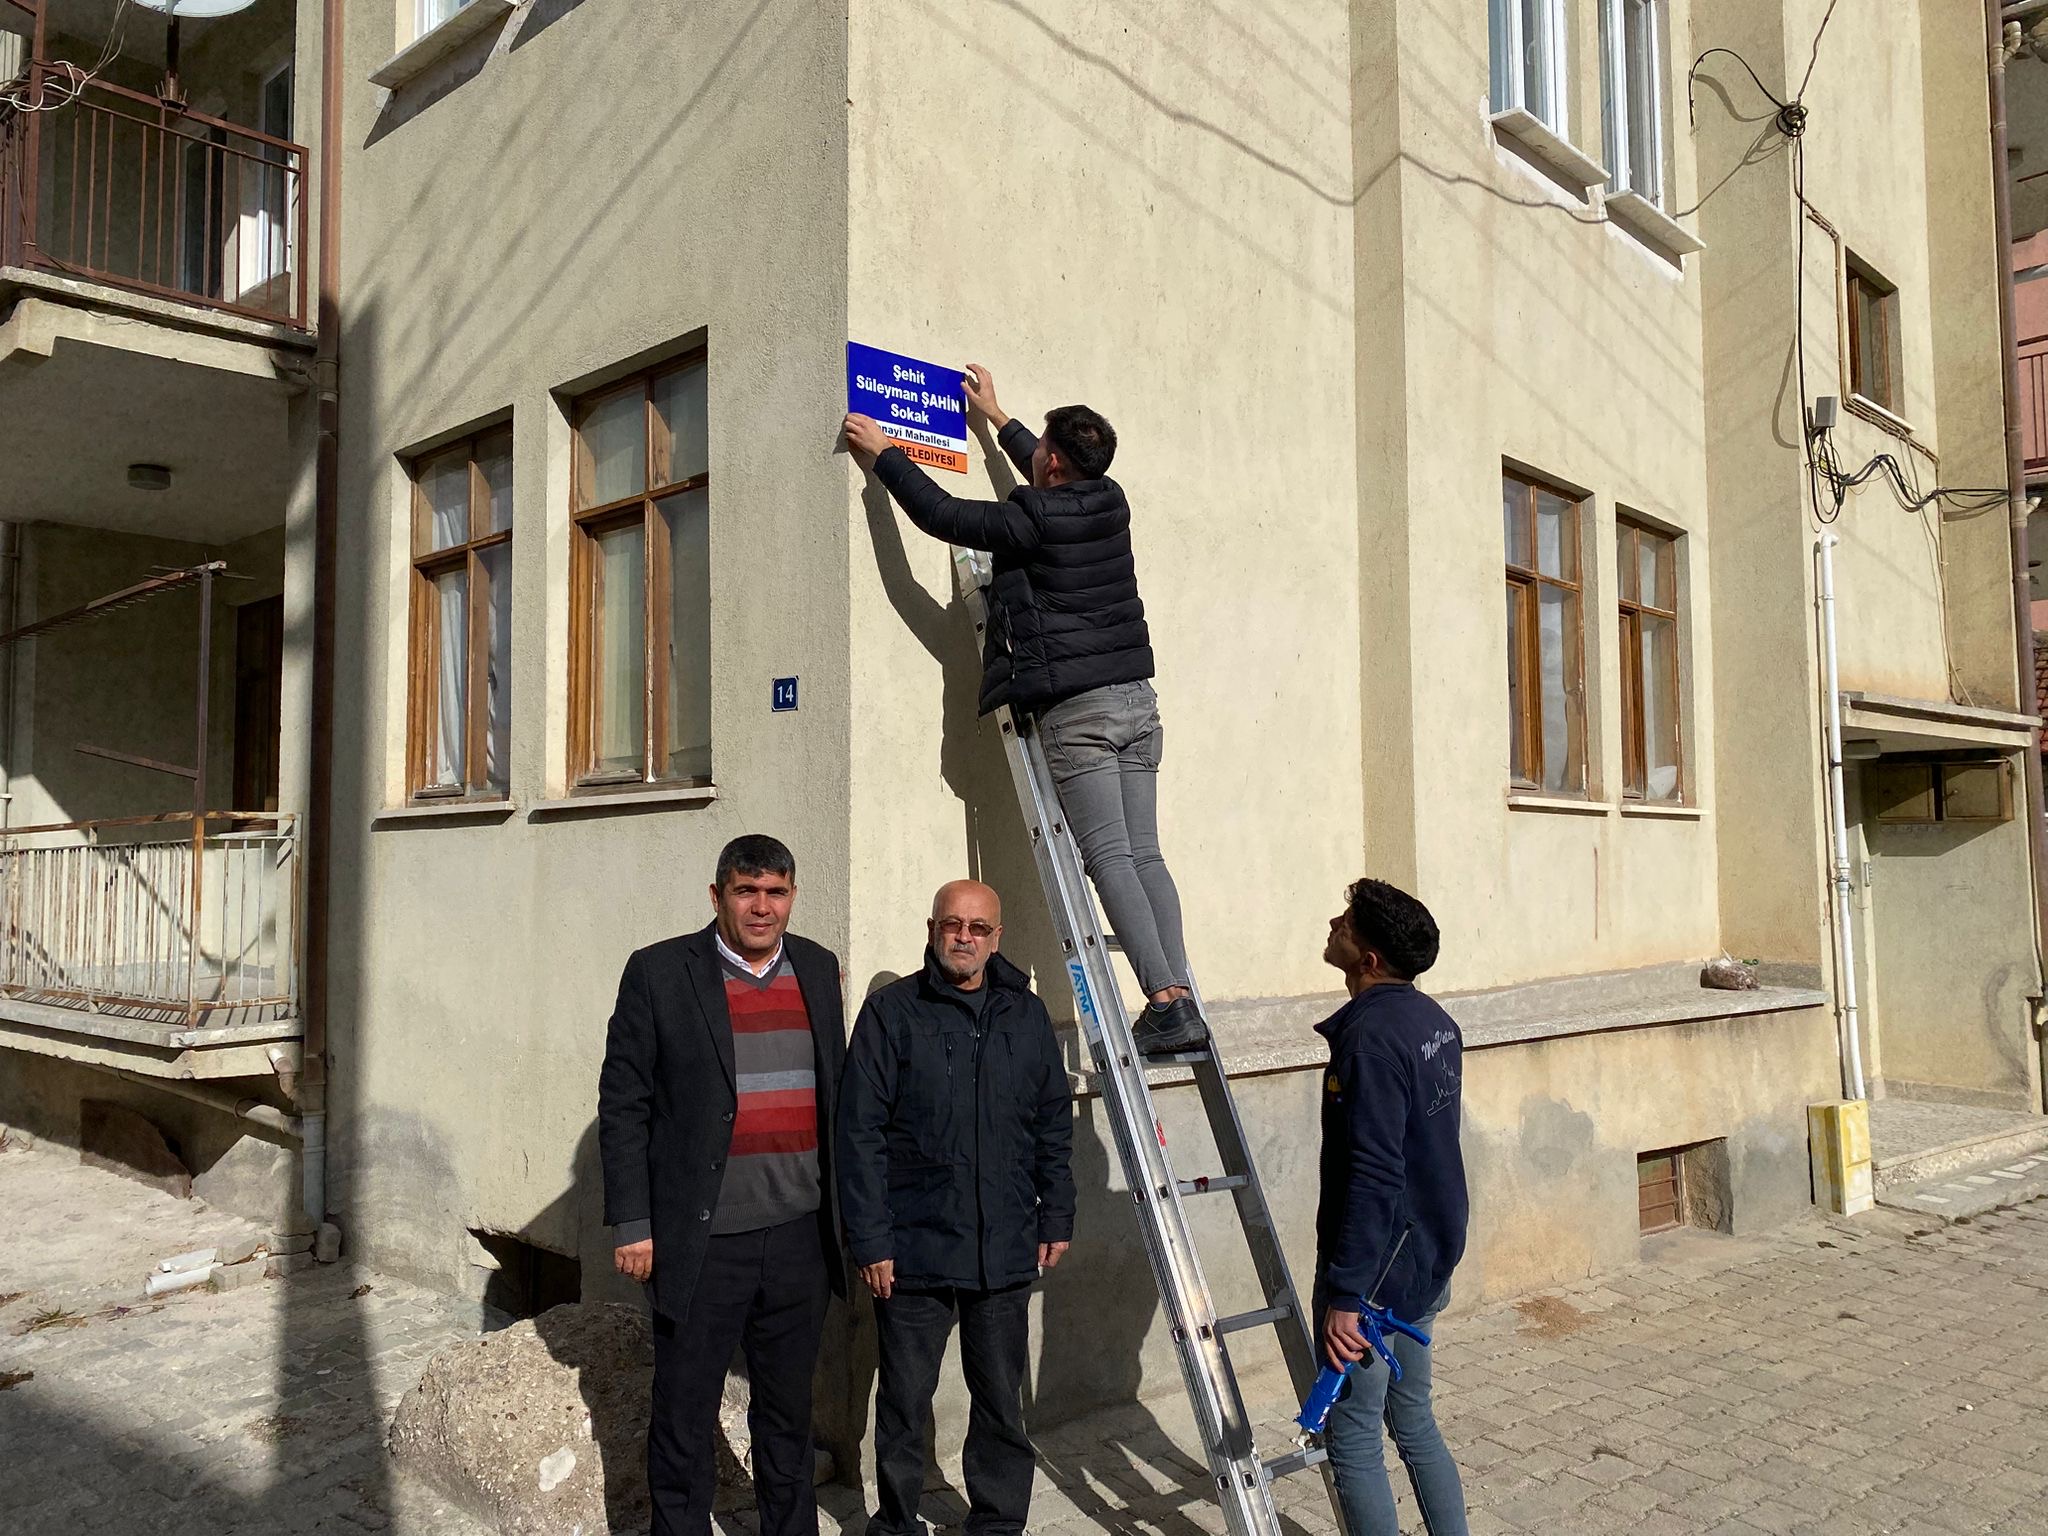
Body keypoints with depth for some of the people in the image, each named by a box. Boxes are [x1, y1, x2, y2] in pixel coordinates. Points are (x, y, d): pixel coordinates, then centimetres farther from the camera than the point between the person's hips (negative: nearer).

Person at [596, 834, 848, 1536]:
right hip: (701, 1241, -4)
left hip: (799, 1235, 4)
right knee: (684, 1414, 9)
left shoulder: (817, 968, 7)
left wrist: (844, 1206, 12)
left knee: (789, 1409, 19)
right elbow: (622, 1104, -6)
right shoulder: (659, 973, -7)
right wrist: (631, 1225, -9)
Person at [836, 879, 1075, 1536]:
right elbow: (860, 1133, -7)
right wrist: (870, 1240, -10)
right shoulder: (891, 1012, -5)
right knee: (904, 1403, 11)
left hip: (1006, 1252, 3)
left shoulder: (1026, 1014, 7)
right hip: (913, 1250, -3)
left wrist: (1056, 1216, 10)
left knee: (1002, 1401, 14)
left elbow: (1055, 1125, 13)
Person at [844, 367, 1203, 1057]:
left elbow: (942, 513, -2)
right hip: (1137, 697, 8)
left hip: (1078, 709, -7)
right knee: (1145, 854, 5)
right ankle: (1180, 997, 1)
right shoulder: (1110, 501, 12)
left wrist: (882, 453, 12)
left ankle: (1166, 1002, -12)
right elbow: (1053, 486, 33)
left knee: (1109, 857, -8)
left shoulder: (1033, 520, -10)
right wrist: (996, 416, 47)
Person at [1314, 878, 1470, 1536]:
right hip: (1429, 1259, 9)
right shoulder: (1435, 1022, 6)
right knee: (1414, 1421, 21)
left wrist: (1344, 1297, -22)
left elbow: (1373, 1178, -26)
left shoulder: (1371, 1038, -23)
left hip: (1376, 1268, -9)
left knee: (1351, 1441, 4)